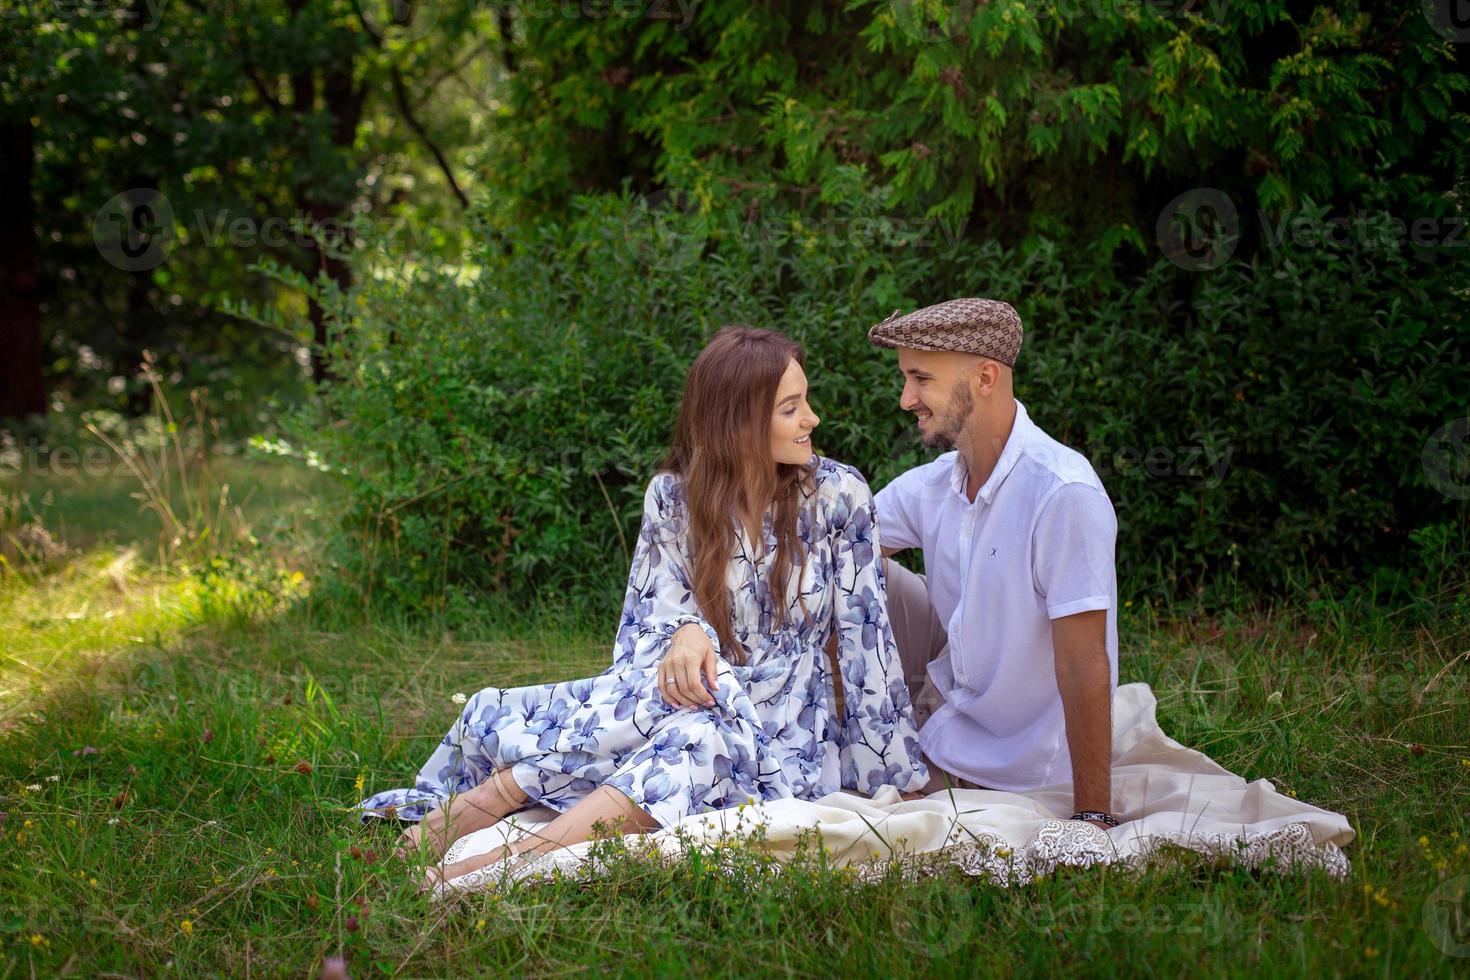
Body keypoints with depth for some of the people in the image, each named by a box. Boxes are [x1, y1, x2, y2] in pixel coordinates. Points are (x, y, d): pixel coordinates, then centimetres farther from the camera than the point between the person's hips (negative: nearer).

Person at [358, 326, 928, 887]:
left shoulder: (837, 494, -5)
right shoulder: (673, 495, 1)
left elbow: (863, 635, -4)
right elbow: (652, 615, -2)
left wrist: (894, 771, -7)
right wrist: (687, 631, -27)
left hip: (782, 730, -3)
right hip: (701, 693, 3)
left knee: (697, 736, -37)